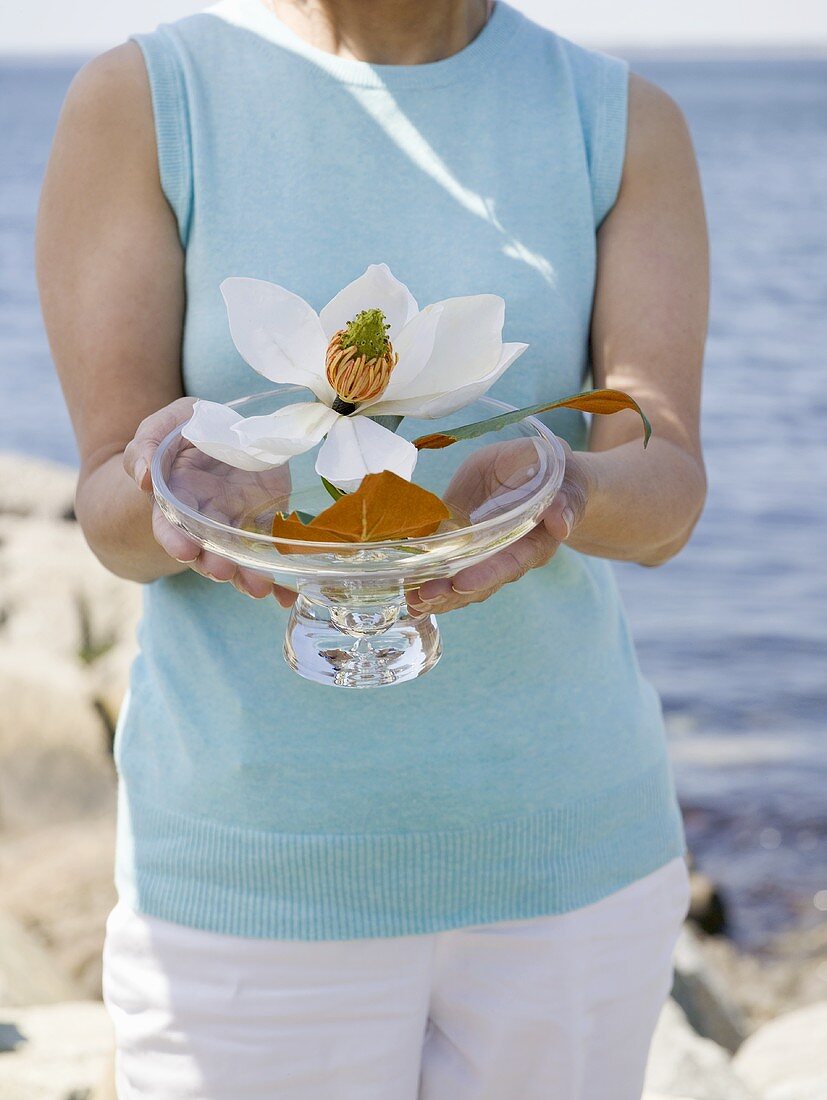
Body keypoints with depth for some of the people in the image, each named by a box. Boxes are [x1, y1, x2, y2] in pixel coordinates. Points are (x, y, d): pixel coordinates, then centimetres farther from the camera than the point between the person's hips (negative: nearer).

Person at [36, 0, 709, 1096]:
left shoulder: (626, 122, 2)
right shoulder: (140, 101, -4)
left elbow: (671, 489, -8)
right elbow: (113, 518, -8)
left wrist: (561, 490, -32)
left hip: (567, 841, 2)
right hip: (257, 862, -2)